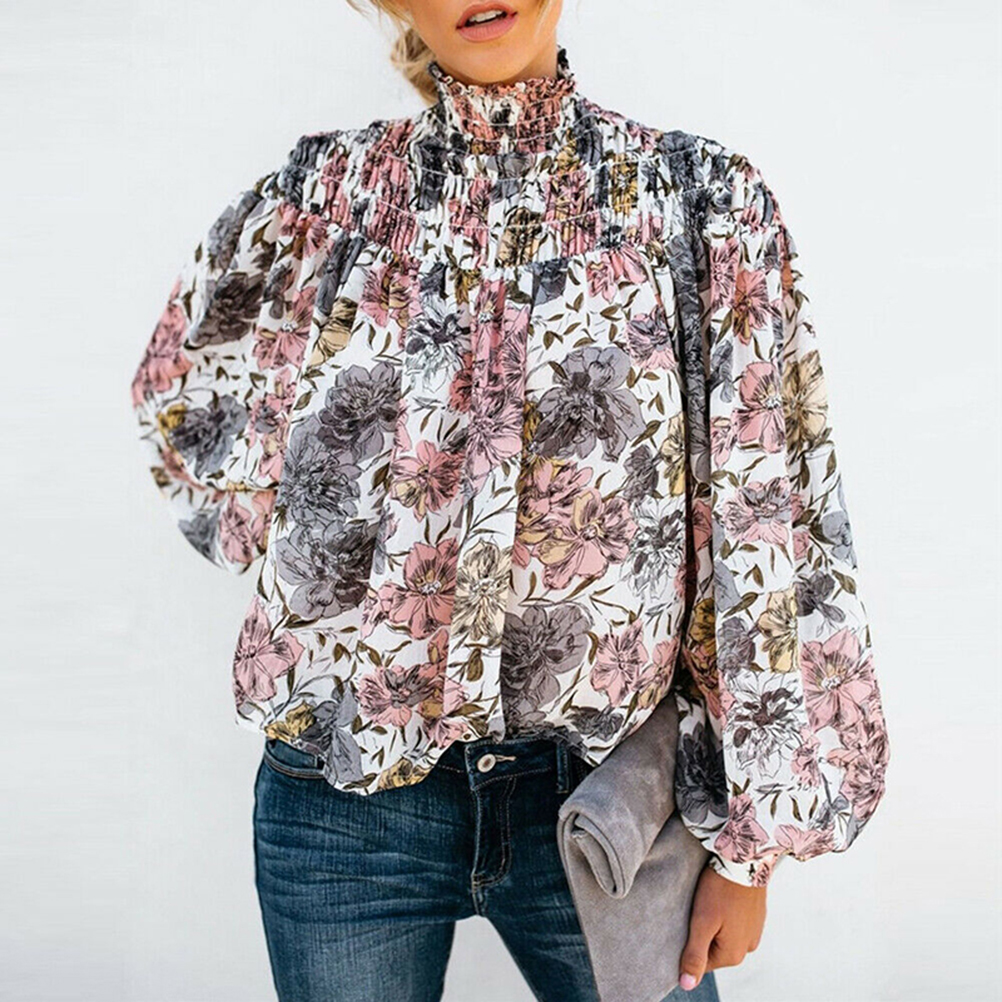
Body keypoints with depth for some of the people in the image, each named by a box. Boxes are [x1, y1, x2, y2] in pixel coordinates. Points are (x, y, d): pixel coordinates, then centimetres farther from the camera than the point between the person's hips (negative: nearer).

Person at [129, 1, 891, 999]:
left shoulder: (699, 200, -4)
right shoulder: (319, 195, 0)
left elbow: (771, 526, -5)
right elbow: (181, 401, 16)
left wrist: (751, 845, -4)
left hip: (599, 799, -1)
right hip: (344, 799, 2)